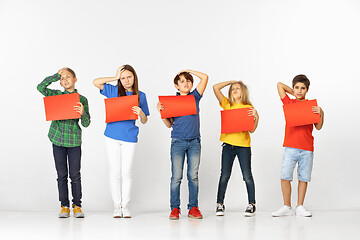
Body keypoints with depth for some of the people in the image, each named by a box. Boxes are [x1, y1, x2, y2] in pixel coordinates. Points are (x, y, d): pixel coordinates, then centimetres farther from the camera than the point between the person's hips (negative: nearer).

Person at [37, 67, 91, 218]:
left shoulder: (82, 99, 3)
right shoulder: (56, 95, 7)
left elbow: (86, 124, 0)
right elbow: (41, 87, -10)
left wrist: (83, 113, -22)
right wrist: (56, 75, -3)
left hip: (74, 141, -1)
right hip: (58, 140, 1)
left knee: (75, 175, 0)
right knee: (62, 175, 4)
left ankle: (77, 206, 10)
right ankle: (64, 206, 11)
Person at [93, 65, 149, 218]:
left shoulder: (140, 96, 7)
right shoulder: (114, 91, 6)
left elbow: (144, 121, 9)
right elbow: (96, 82, -4)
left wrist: (141, 113, -13)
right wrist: (115, 78, -2)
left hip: (129, 137, 0)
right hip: (112, 136, 0)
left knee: (127, 173, 1)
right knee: (115, 172, 2)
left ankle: (126, 206, 11)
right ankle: (117, 206, 9)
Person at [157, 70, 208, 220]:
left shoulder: (194, 96, 10)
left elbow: (205, 77, 3)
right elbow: (169, 124, 6)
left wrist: (188, 70, 10)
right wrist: (161, 111, -8)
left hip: (194, 141, 1)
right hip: (178, 141, -1)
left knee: (193, 176, 1)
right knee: (176, 176, -3)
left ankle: (193, 208, 6)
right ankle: (175, 208, 3)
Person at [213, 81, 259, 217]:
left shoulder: (249, 108, 4)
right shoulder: (227, 104, 9)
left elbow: (252, 130, 0)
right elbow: (216, 88, 1)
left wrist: (256, 117, -15)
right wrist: (230, 82, 10)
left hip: (244, 145, -2)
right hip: (228, 144, 2)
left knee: (247, 176, 0)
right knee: (224, 176, 4)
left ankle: (251, 204, 7)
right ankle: (220, 204, 11)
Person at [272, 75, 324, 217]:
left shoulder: (312, 105, 9)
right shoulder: (289, 103, 10)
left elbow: (318, 127, 4)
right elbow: (279, 85, 9)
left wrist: (321, 113, -11)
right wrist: (293, 93, 14)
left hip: (307, 148, 1)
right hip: (290, 147, 0)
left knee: (304, 178, 2)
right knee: (285, 176, -8)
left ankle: (300, 207, 10)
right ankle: (286, 207, 0)